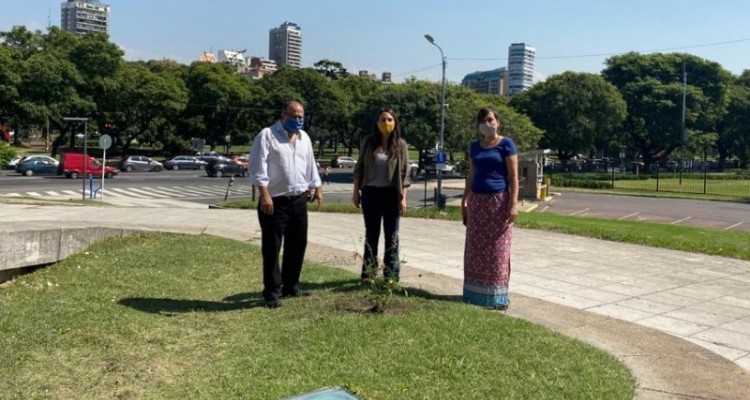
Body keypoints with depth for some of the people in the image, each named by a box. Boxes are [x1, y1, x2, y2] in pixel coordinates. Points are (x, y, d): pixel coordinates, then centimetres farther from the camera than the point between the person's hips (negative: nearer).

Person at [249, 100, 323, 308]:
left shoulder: (304, 138, 14)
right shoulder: (267, 135, -8)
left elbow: (310, 165, 21)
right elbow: (258, 167, -15)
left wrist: (317, 188, 15)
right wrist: (264, 194, -22)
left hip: (299, 200, 7)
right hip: (275, 201, -7)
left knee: (297, 245, 13)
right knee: (272, 248, -1)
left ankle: (290, 287, 27)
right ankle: (272, 292, 8)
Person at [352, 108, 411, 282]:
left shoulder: (400, 145, 0)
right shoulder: (369, 143, 3)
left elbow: (405, 173, -2)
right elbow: (359, 168, 6)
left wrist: (403, 197, -8)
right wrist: (356, 191, 1)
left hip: (391, 194, -1)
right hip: (370, 193, 1)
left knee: (391, 235, 6)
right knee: (371, 234, 8)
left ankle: (391, 274, 14)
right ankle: (368, 273, 16)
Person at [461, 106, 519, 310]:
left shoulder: (506, 144, -4)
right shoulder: (474, 146, 11)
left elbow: (513, 176, -7)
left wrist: (513, 204, -15)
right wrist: (464, 200, 13)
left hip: (499, 200, -5)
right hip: (477, 201, 5)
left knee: (497, 250, -1)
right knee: (476, 249, 7)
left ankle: (497, 295, 8)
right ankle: (476, 294, 16)